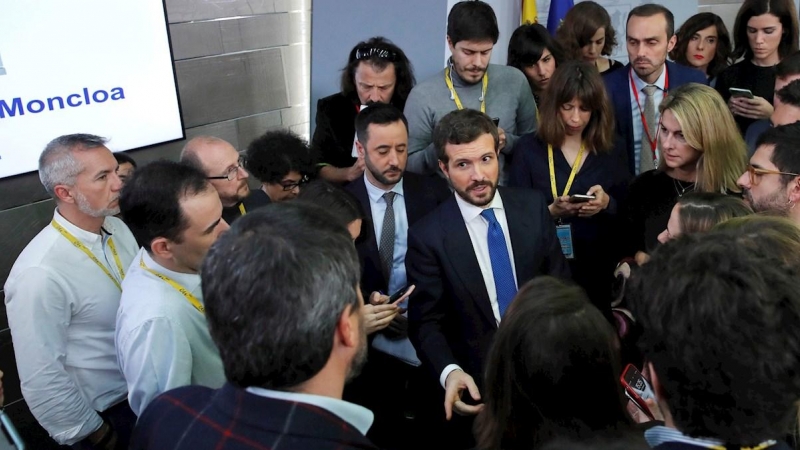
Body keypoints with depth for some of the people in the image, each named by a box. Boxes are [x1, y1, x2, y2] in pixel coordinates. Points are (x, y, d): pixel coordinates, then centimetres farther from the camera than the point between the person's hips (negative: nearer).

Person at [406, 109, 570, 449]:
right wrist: (450, 372, -28)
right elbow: (426, 322, -11)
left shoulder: (532, 206, -3)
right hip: (478, 382, -3)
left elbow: (560, 282, 3)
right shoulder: (428, 236, -14)